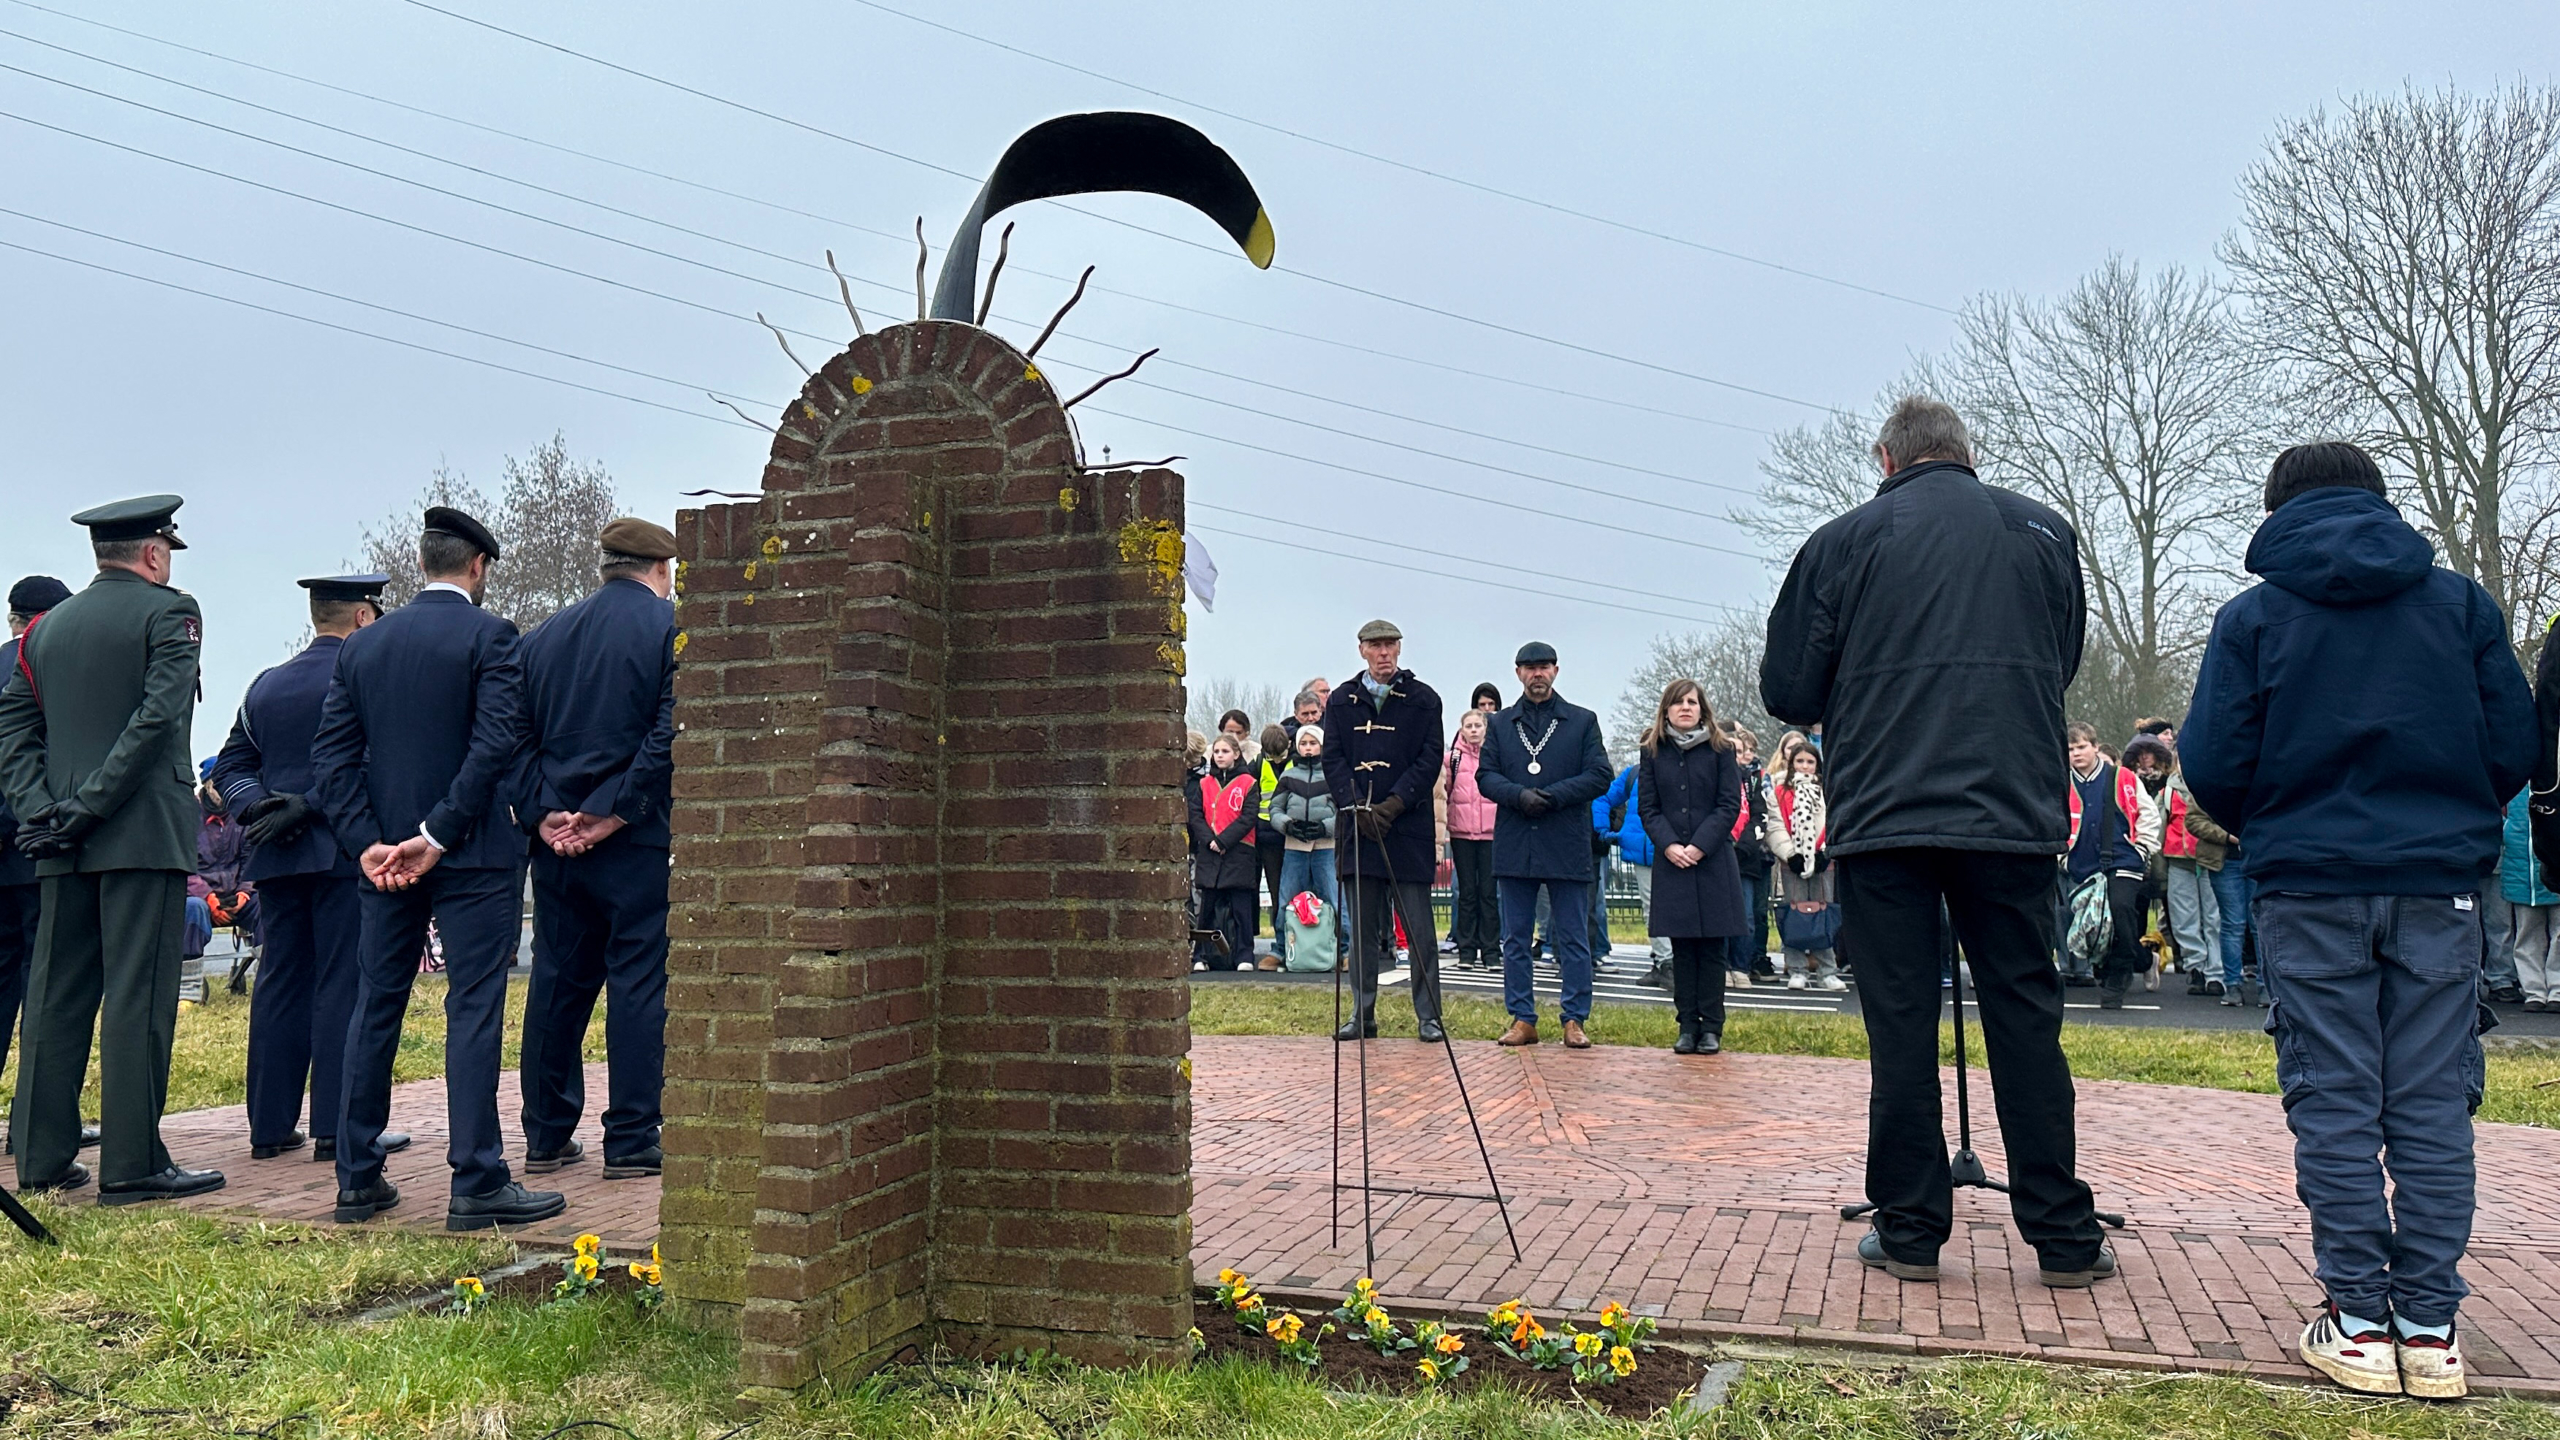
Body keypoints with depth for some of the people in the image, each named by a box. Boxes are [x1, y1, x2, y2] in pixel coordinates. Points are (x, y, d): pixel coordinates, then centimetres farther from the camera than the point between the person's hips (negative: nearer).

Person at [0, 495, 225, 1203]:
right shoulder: (169, 611, -3)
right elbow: (157, 719, -15)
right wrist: (89, 808, -14)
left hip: (63, 847, 7)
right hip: (146, 836, -6)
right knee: (139, 996, -6)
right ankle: (132, 1163, -4)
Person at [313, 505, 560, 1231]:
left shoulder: (362, 643, 10)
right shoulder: (489, 636, -7)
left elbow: (332, 756, 4)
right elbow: (495, 746, -18)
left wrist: (368, 843, -2)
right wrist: (438, 835, -15)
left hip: (384, 855, 6)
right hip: (472, 855, -6)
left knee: (374, 1009, 13)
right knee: (473, 1008, -4)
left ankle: (357, 1179, 20)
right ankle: (477, 1184, -3)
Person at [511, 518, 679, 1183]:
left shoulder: (542, 637, 13)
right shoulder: (673, 629, -5)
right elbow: (671, 734, -17)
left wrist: (542, 815, -1)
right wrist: (616, 813, -14)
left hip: (557, 845, 6)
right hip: (637, 843, -5)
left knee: (557, 984, 13)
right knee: (638, 984, -1)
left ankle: (546, 1137, 21)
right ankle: (632, 1144, 2)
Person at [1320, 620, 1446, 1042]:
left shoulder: (1423, 699, 5)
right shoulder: (1341, 700, 11)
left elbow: (1430, 759, -1)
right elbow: (1332, 759, 6)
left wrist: (1394, 804, -12)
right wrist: (1356, 806, -9)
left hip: (1409, 827, -2)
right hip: (1356, 828, 2)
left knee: (1418, 929, 0)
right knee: (1361, 927, 7)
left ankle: (1428, 1016, 7)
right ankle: (1362, 1014, 14)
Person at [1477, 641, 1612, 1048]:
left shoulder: (1583, 721, 8)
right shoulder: (1500, 724, 13)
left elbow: (1600, 776, -1)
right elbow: (1485, 776, 4)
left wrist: (1554, 795, -14)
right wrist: (1519, 795, -15)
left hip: (1567, 846, -2)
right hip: (1514, 847, 2)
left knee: (1573, 938, 1)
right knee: (1515, 938, 6)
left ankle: (1574, 1020, 8)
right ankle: (1522, 1019, 13)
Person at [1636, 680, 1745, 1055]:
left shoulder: (1720, 749, 2)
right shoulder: (1652, 751, 7)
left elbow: (1730, 805, -2)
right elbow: (1647, 807, 4)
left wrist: (1700, 846, -12)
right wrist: (1669, 845, -11)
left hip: (1713, 861, -1)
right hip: (1671, 862, 1)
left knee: (1712, 947, 1)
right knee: (1682, 949, 4)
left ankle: (1711, 1027, 7)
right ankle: (1687, 1025, 9)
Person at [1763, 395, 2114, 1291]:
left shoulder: (1843, 543, 1)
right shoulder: (2044, 532, 10)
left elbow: (1787, 692, 3)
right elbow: (2062, 667, 21)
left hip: (1882, 818, -2)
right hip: (2016, 815, 2)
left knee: (1900, 1026, 4)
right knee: (2026, 1021, 9)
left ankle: (1909, 1232, 10)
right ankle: (2063, 1239, 15)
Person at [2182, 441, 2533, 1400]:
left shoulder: (2253, 616, 1)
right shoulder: (2462, 604, 6)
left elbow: (2214, 766, -4)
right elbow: (2515, 747, 4)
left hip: (2311, 888, -2)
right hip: (2441, 887, 2)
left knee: (2333, 1104, 4)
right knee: (2433, 1105, 7)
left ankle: (2358, 1320, 6)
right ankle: (2429, 1324, 10)